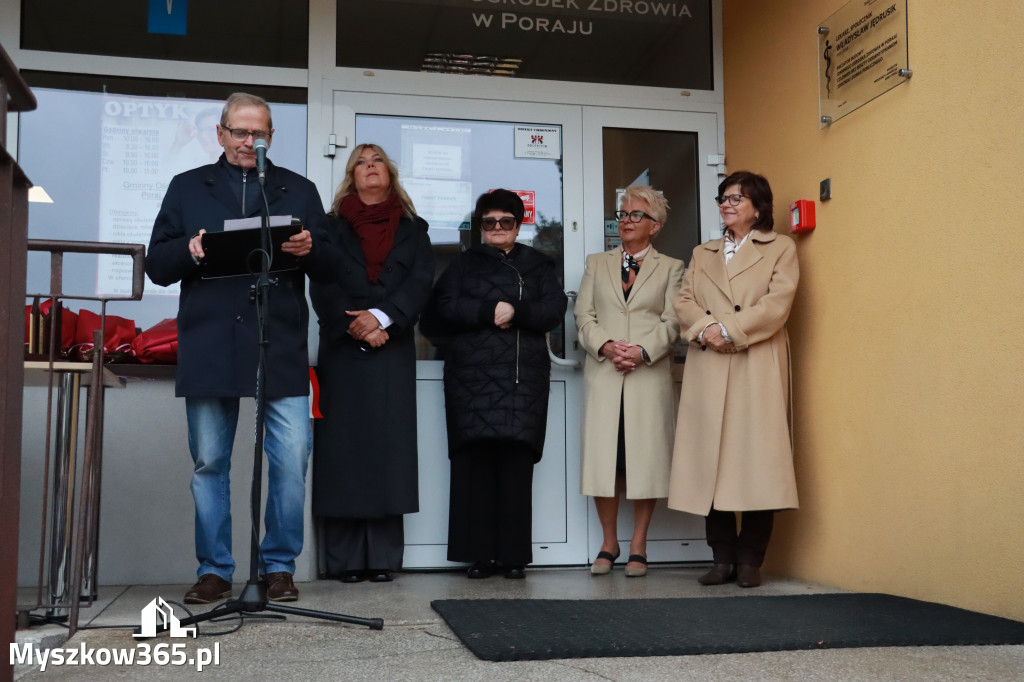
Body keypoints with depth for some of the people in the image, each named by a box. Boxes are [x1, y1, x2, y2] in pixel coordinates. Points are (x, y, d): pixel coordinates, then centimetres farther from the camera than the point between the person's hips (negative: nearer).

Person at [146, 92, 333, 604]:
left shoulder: (299, 190, 16)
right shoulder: (187, 187, 17)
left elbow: (328, 267, 11)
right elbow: (156, 265, 11)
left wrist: (309, 250, -11)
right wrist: (189, 251, -11)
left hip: (280, 346, 0)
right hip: (208, 346, 1)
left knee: (292, 460, -6)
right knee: (209, 464, 5)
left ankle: (279, 566, 9)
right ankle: (214, 570, 16)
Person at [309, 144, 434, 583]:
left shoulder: (412, 228, 15)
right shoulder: (332, 226, 13)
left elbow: (420, 282, 2)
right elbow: (321, 285, 2)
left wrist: (381, 316, -13)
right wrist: (356, 326, -11)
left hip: (393, 350, 1)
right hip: (343, 349, -1)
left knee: (387, 445, -3)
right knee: (344, 445, -4)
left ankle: (383, 557, 0)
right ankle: (345, 559, -1)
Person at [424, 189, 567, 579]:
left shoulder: (537, 265, 19)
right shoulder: (464, 264, 18)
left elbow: (555, 308, 4)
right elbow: (444, 307, 2)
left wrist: (516, 311, -10)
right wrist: (490, 311, -9)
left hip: (524, 377, 0)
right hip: (472, 375, 0)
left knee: (516, 461, -6)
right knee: (475, 460, -7)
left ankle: (513, 554, -2)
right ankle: (478, 554, -2)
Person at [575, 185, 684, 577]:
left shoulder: (671, 268, 12)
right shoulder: (597, 264, 19)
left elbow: (672, 322, 1)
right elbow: (584, 315, 8)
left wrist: (642, 350, -14)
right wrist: (606, 345, -9)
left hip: (650, 374, -2)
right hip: (603, 374, 2)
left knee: (646, 456, -3)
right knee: (603, 455, -1)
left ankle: (638, 546, 6)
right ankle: (608, 543, 11)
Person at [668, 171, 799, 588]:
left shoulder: (780, 249, 11)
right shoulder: (702, 254, 23)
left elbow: (777, 304, -4)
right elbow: (684, 302, 10)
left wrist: (729, 330, -13)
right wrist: (704, 328, -11)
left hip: (758, 367, -3)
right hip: (707, 367, 4)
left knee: (757, 457, -6)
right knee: (711, 460, 0)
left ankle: (750, 560, 1)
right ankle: (722, 557, 7)